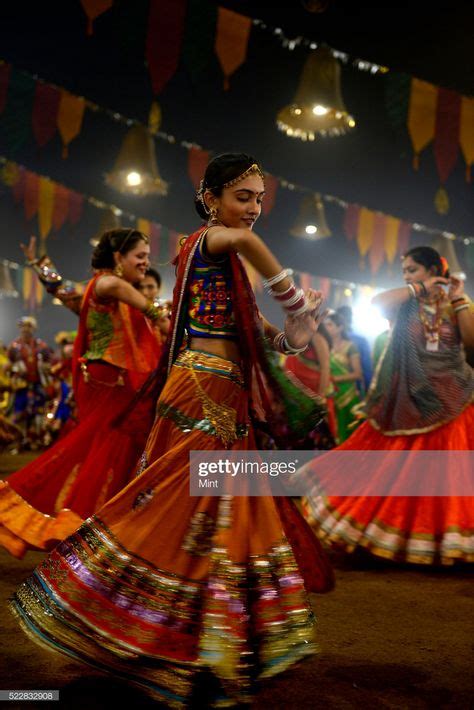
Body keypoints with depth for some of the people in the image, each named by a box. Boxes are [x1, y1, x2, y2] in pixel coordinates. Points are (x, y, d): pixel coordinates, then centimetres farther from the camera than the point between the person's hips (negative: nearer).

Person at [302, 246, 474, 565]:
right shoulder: (405, 304, 6)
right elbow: (377, 302, -15)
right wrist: (419, 289, -8)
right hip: (410, 401, 0)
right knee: (400, 471, 1)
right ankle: (394, 532, 14)